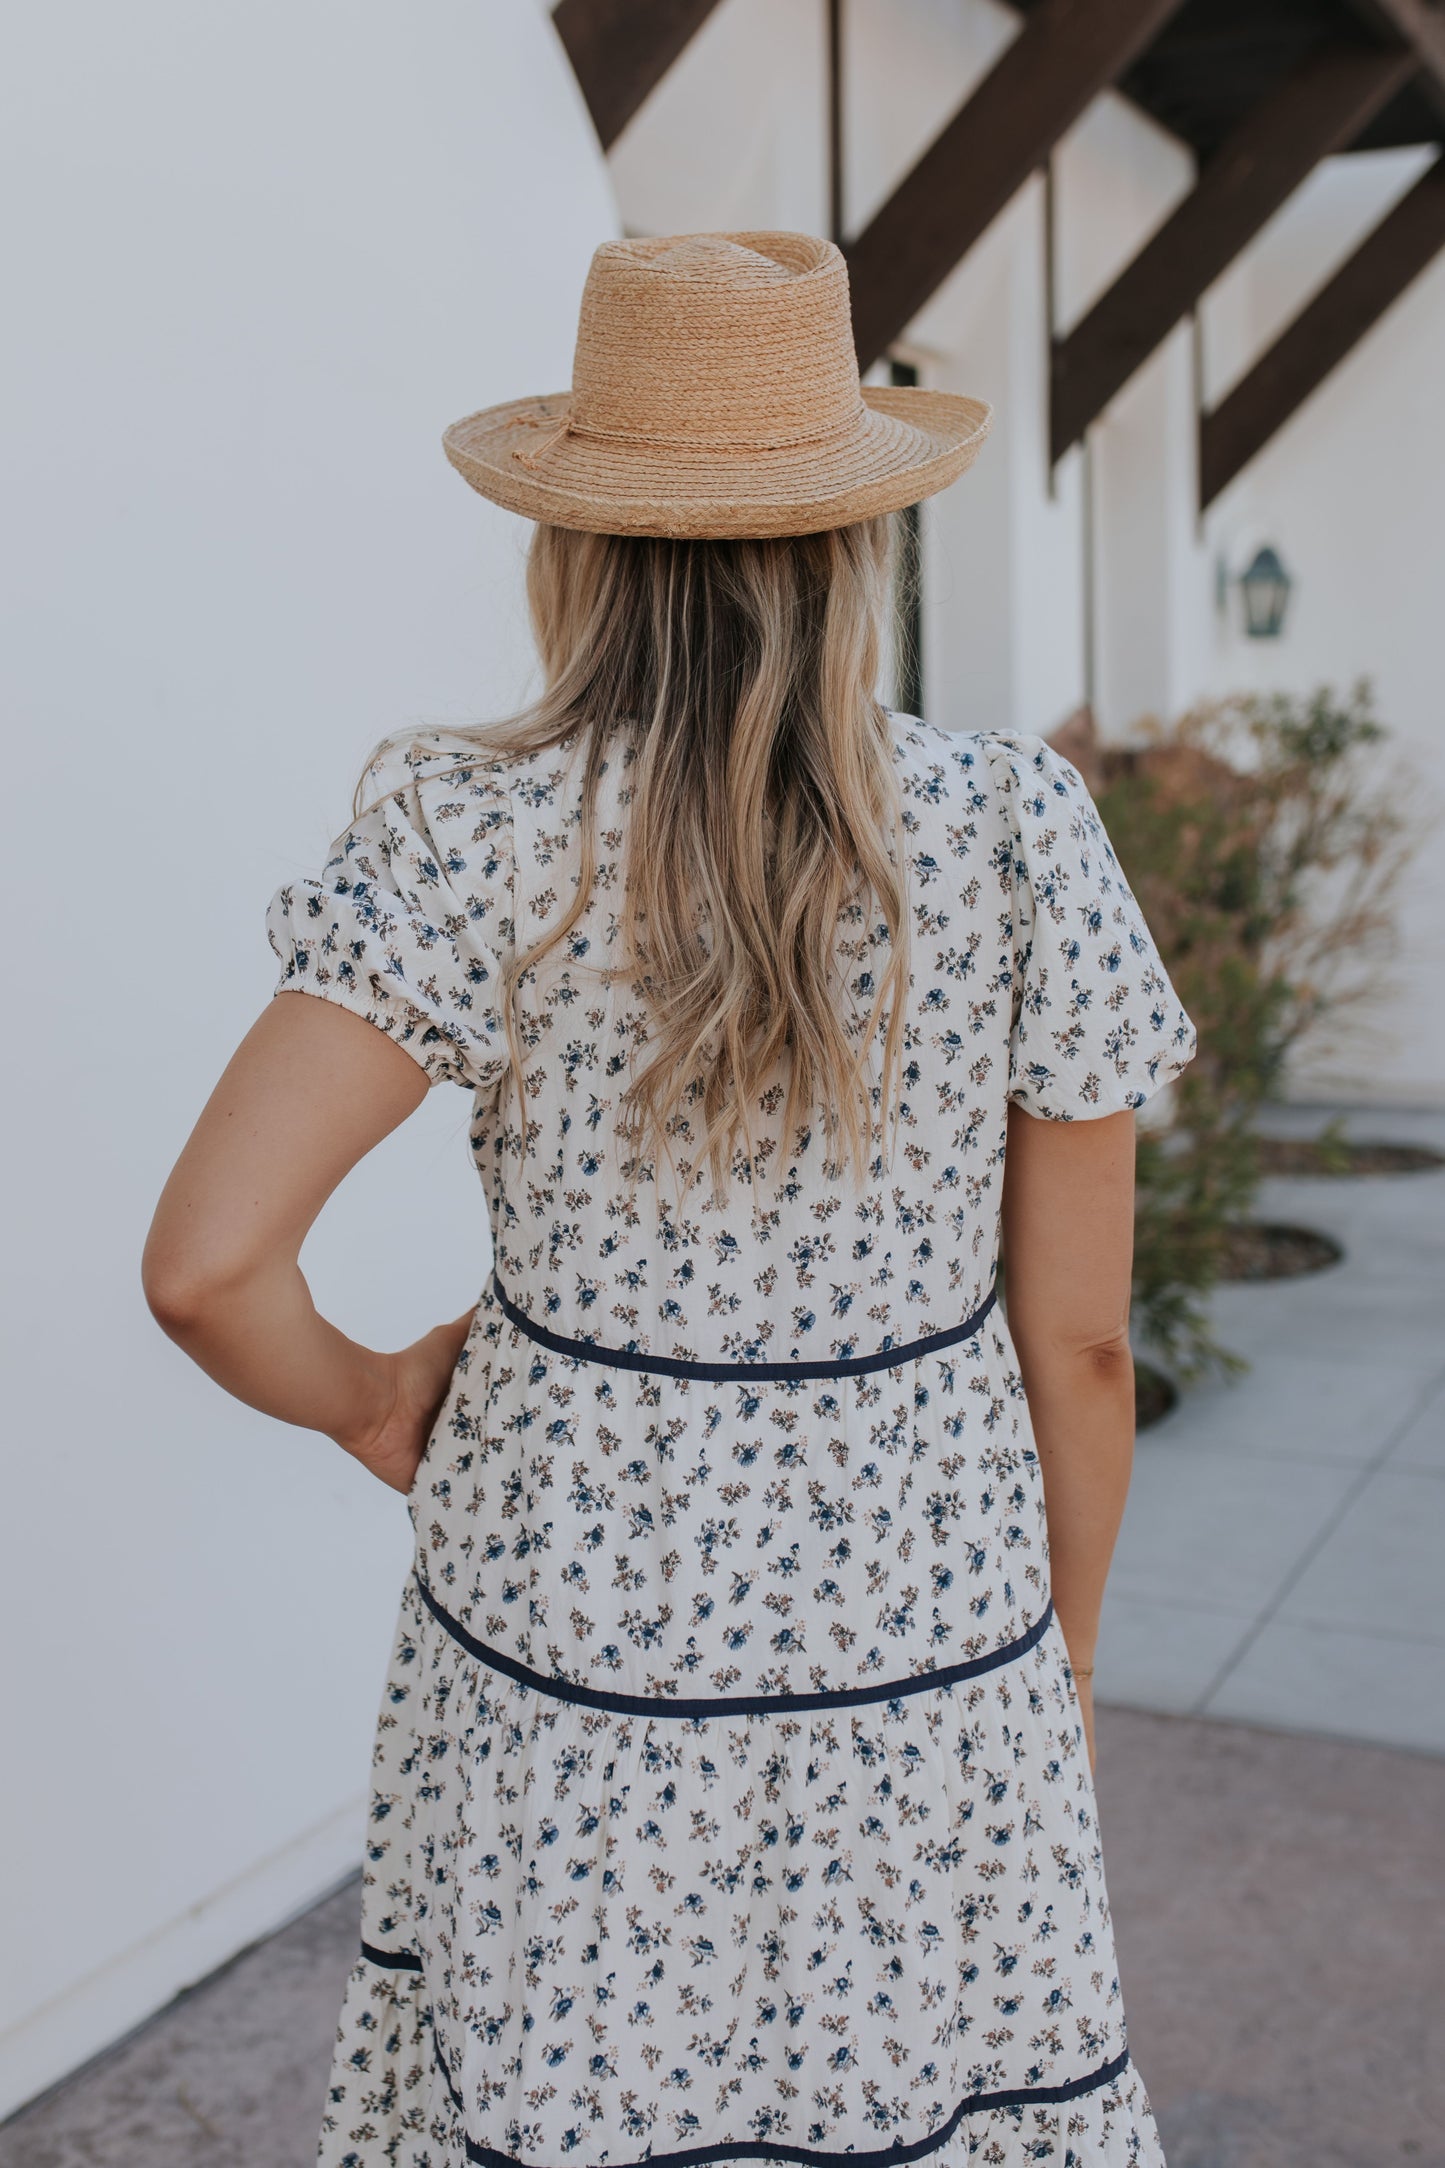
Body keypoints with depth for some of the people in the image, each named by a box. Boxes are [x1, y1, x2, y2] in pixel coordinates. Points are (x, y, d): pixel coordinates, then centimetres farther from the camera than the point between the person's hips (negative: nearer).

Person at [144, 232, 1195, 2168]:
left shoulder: (477, 842, -13)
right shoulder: (1016, 833, -10)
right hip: (930, 1671, 1)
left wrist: (367, 1404, 2)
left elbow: (205, 1263, -19)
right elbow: (1079, 1344, -4)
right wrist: (1062, 1646, 12)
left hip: (571, 1670, 0)